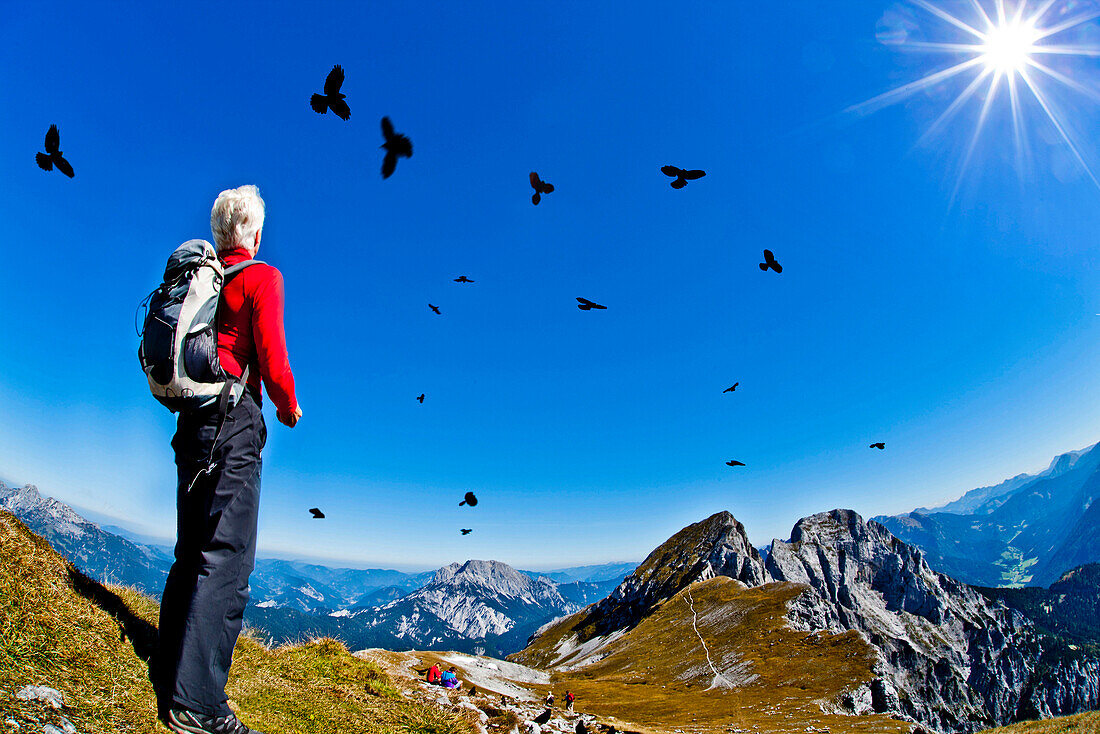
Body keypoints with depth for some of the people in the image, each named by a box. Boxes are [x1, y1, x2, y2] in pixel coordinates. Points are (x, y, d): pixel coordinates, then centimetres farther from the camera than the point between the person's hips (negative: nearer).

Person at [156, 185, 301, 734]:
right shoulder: (261, 278, -4)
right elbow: (272, 357, -12)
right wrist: (289, 407, 4)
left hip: (191, 420, 8)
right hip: (234, 423, -8)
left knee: (191, 555, 15)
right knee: (226, 558, -8)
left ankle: (170, 675, 24)